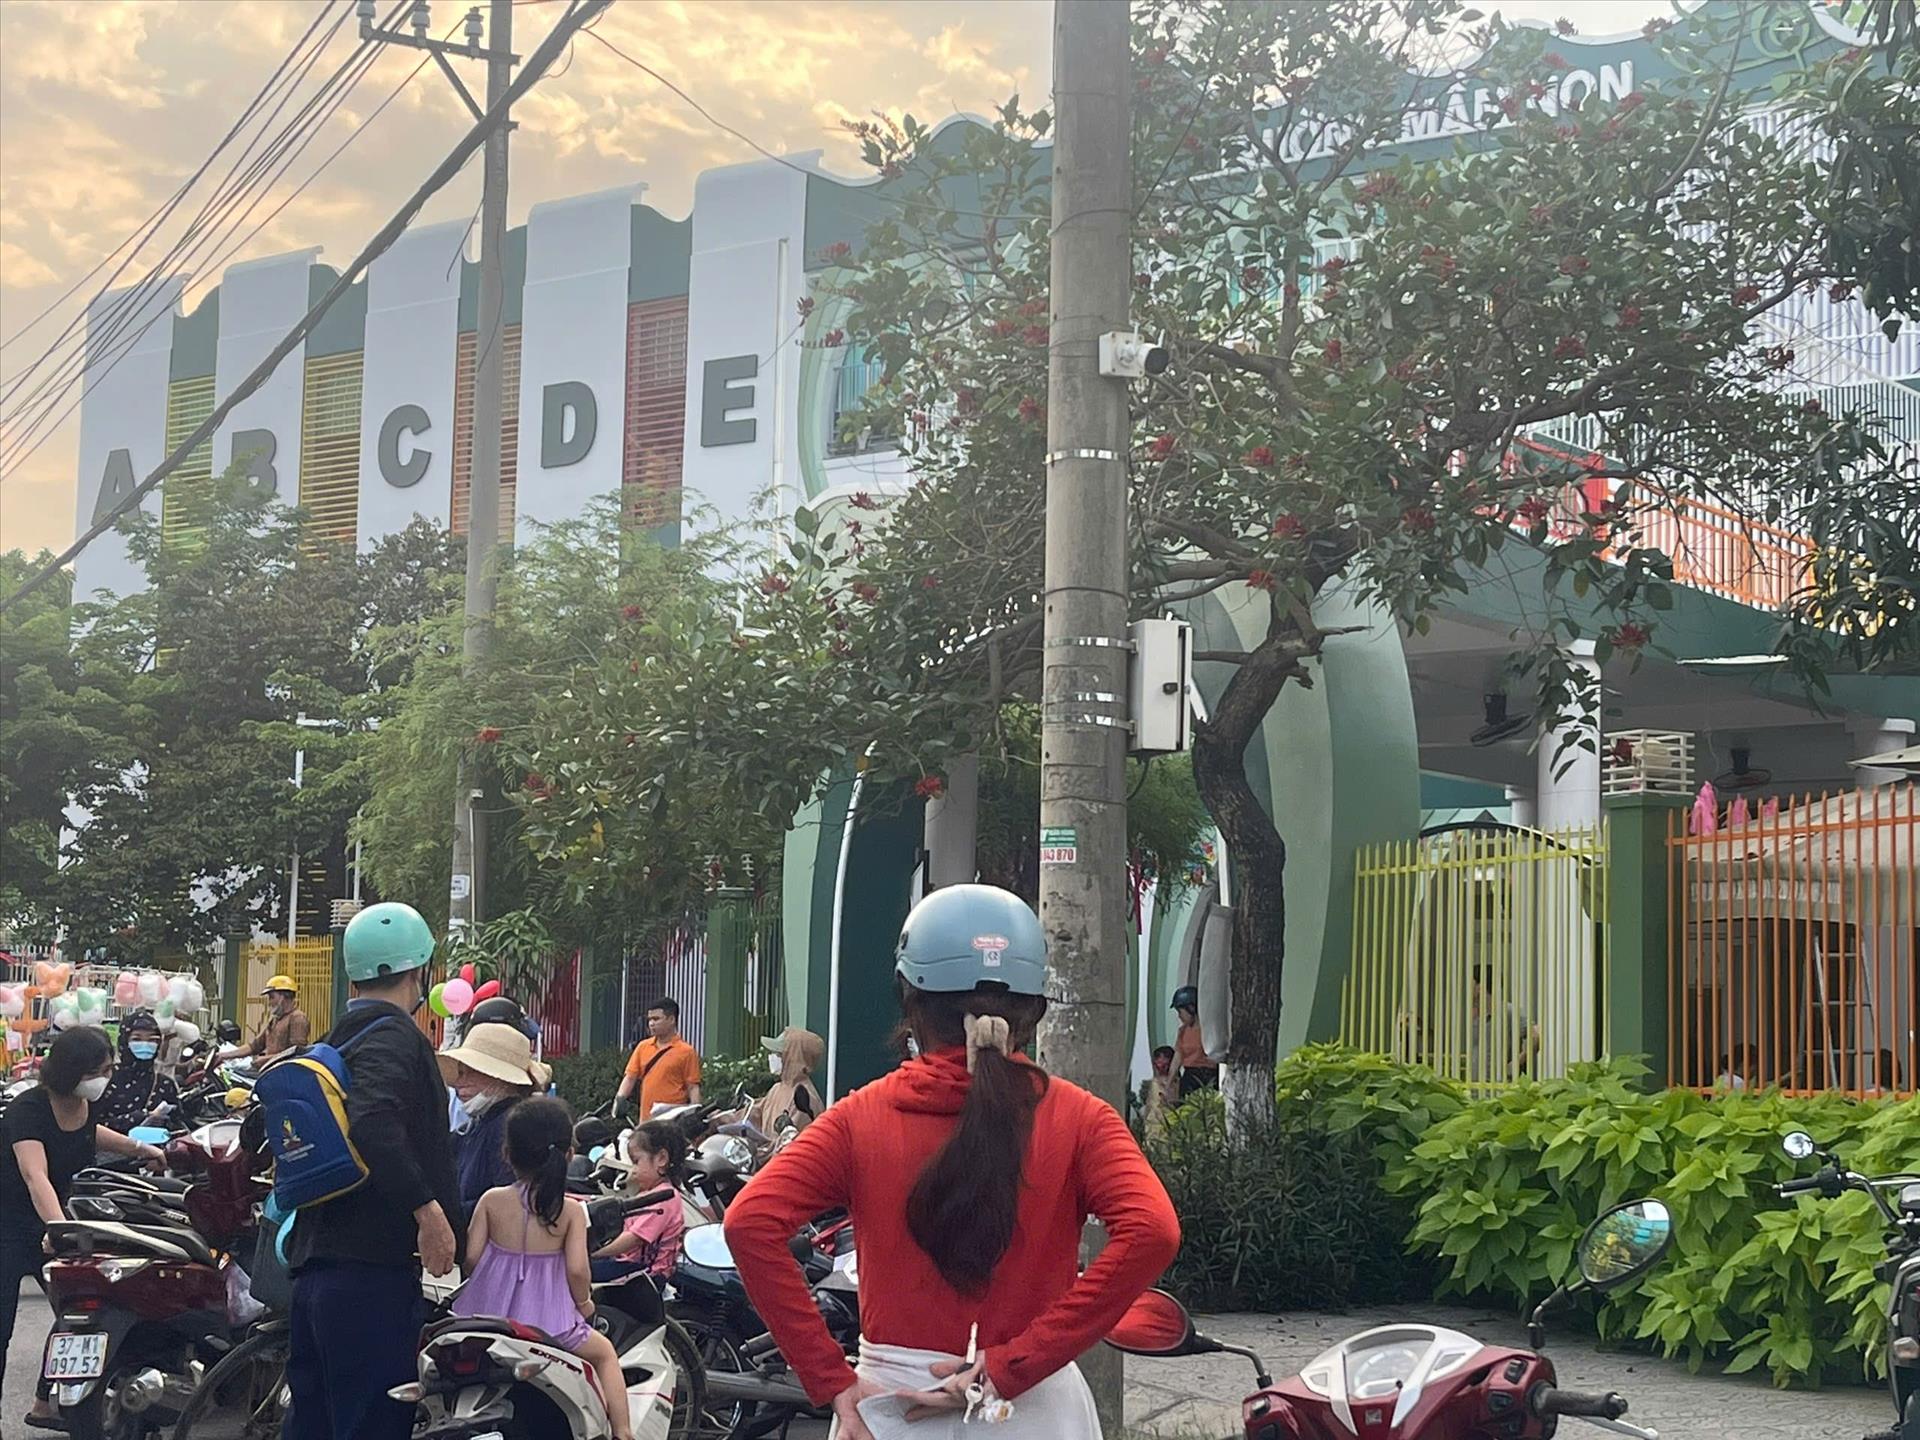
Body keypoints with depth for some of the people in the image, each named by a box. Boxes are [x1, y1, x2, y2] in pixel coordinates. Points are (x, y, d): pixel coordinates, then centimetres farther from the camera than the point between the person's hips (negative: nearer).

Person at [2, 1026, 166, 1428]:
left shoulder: (86, 1104, -4)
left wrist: (137, 1147, 12)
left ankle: (45, 1406, 22)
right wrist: (57, 1226, -58)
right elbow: (35, 1175, -43)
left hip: (51, 1218, 7)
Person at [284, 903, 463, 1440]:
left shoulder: (335, 1042, 17)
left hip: (313, 1269, 10)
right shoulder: (395, 1037, -12)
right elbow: (373, 1122, -30)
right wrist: (428, 1208, -29)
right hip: (374, 1272, -10)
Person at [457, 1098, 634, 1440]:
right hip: (548, 1320, -1)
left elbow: (471, 1257, -6)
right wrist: (584, 1303, 7)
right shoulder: (571, 1211, -6)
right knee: (604, 1352, 22)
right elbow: (577, 1270, -12)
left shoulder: (492, 1201, -3)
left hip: (489, 1312, 1)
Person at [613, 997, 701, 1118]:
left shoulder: (686, 1051, -3)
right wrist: (620, 1098, -6)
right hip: (646, 1119, 5)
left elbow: (693, 1089, -4)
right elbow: (630, 1077, 11)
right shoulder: (643, 1047, 12)